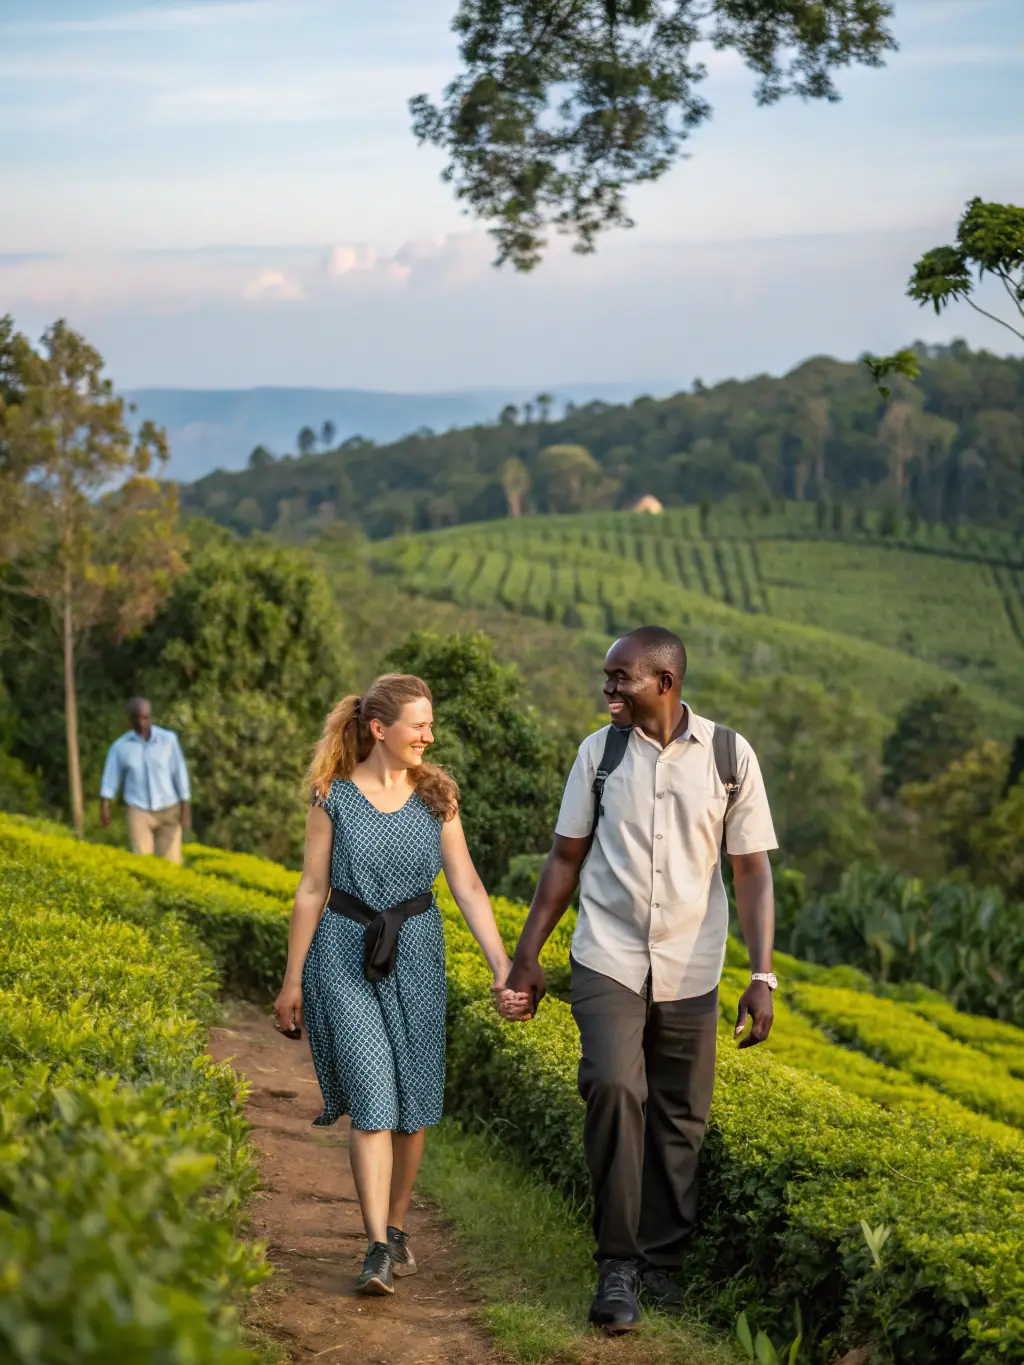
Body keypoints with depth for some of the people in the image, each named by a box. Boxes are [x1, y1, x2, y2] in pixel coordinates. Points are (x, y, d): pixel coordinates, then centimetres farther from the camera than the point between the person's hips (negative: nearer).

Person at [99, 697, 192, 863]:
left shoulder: (168, 739, -7)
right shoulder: (120, 746, -5)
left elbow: (180, 774, -4)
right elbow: (110, 779, -2)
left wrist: (186, 809, -6)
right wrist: (104, 809, -14)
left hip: (169, 811, 0)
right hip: (139, 812, 0)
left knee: (171, 863, -4)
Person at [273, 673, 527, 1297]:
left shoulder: (437, 796, 2)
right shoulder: (334, 797, -4)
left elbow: (468, 886, -1)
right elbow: (313, 889, 1)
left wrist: (503, 967, -9)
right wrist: (292, 979, 3)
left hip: (416, 958, 3)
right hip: (345, 956, -3)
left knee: (411, 1103, 7)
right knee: (372, 1099, -11)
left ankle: (398, 1228, 25)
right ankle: (378, 1250, -10)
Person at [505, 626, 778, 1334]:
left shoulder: (731, 757, -3)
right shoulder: (599, 751, 1)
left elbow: (753, 873, 0)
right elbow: (566, 859, 8)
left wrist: (762, 976, -7)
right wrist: (527, 956, 6)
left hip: (690, 975, 1)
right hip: (609, 963, 0)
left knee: (680, 1122, 5)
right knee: (614, 1089, -20)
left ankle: (662, 1262, 23)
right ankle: (619, 1262, -9)